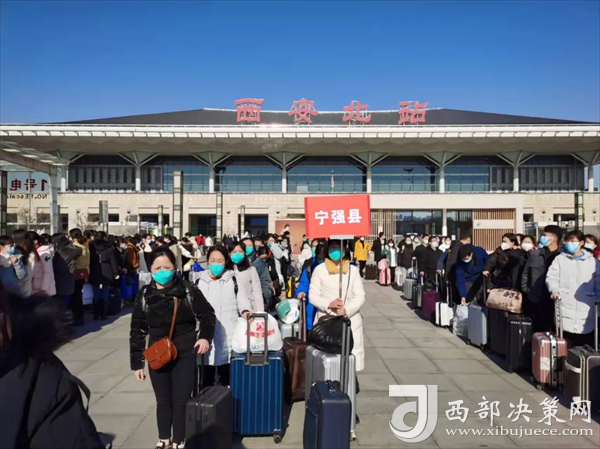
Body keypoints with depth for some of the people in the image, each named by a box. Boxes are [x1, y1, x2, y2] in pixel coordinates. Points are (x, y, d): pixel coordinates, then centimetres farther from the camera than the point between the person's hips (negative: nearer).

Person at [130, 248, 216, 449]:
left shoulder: (188, 290, -10)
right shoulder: (144, 295, -3)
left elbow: (207, 315, 1)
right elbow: (137, 331, 3)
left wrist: (205, 336, -15)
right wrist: (137, 362, 3)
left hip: (185, 354, -2)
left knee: (181, 400, 5)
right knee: (163, 400, 17)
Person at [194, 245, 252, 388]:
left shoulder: (233, 280, 7)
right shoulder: (200, 281, 11)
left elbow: (243, 301, 4)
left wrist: (245, 312, -17)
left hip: (228, 336, -1)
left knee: (226, 381, 6)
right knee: (206, 380, 8)